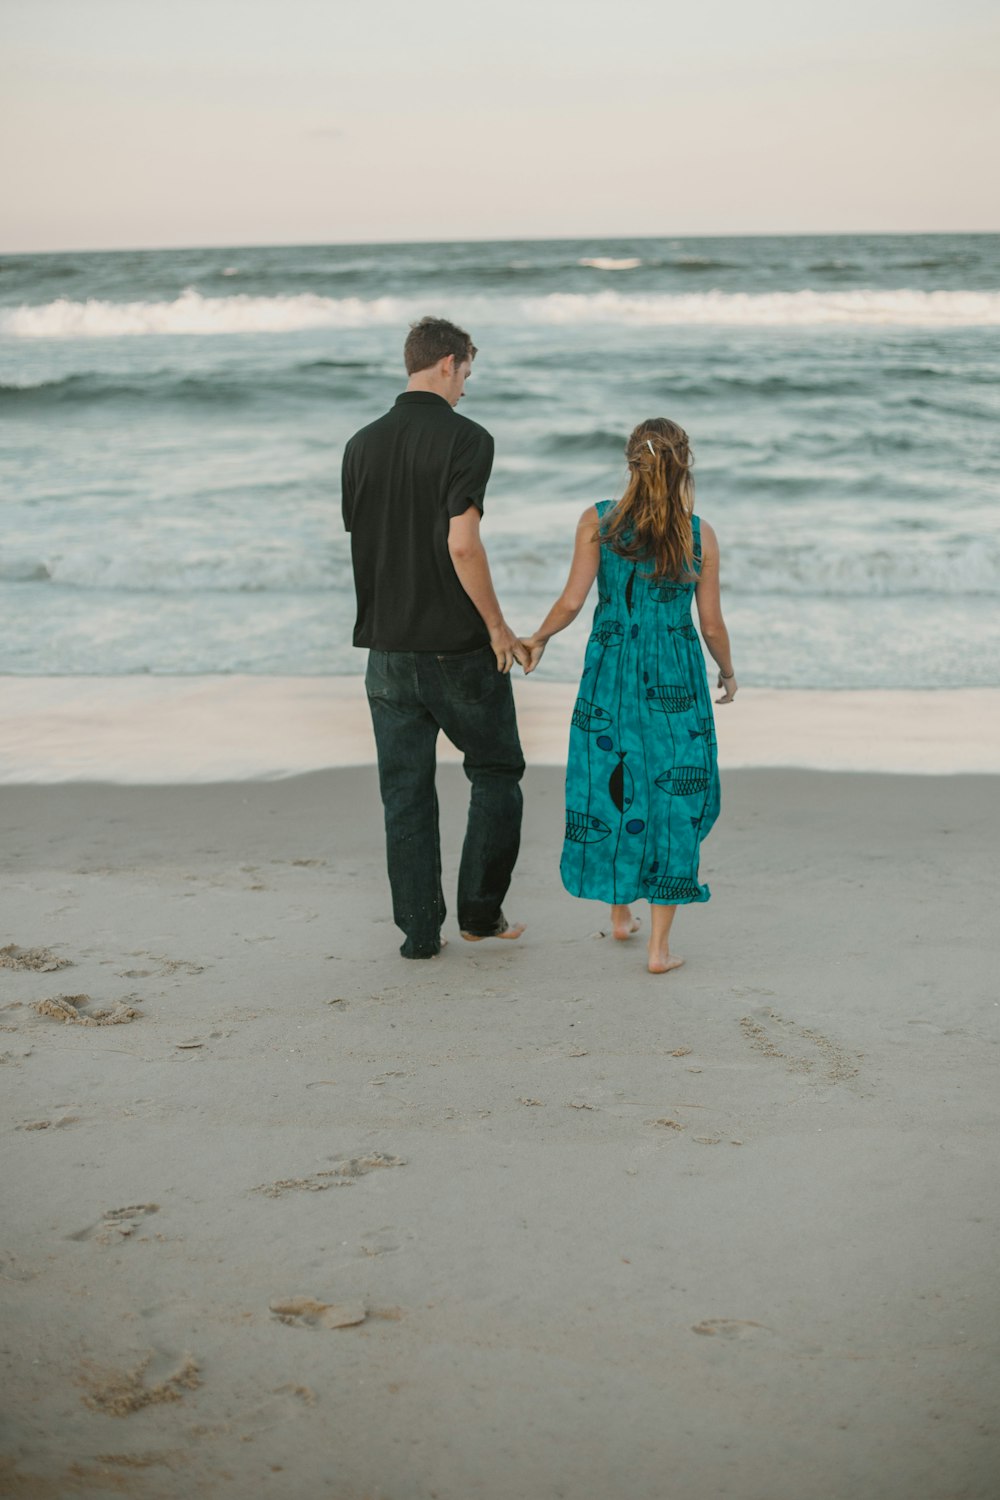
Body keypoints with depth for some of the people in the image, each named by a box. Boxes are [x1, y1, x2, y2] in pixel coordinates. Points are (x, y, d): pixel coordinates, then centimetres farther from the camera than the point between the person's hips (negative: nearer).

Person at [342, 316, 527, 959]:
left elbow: (358, 540, 11)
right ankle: (480, 910, 13)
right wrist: (499, 627, -10)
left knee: (406, 791, 9)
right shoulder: (465, 438, -11)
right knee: (497, 772, 13)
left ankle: (420, 930, 11)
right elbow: (462, 545, -20)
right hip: (458, 645, -5)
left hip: (388, 646, 5)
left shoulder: (362, 444, 6)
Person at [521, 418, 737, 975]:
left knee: (611, 790, 18)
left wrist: (538, 639, 11)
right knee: (673, 800, 6)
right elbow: (712, 623, -1)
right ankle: (660, 945, 6)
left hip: (610, 673, 1)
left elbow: (572, 601, -8)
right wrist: (728, 673, 17)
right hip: (676, 680, -1)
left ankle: (621, 913, 33)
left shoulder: (598, 522, -5)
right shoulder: (699, 535, -5)